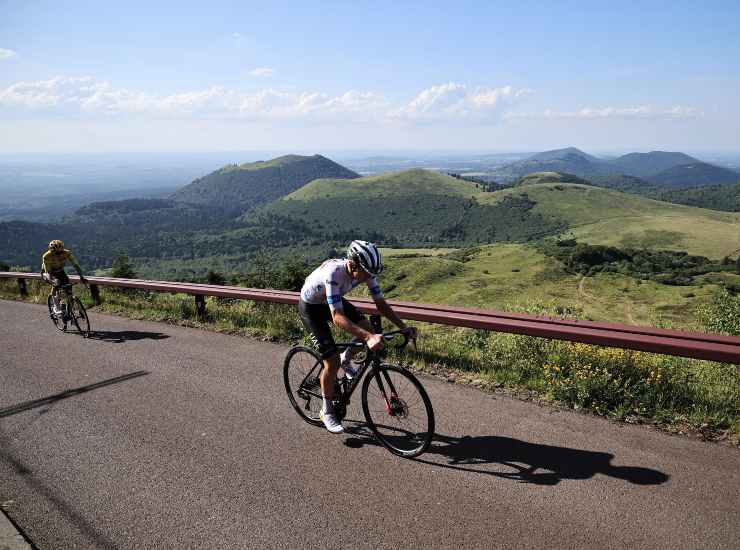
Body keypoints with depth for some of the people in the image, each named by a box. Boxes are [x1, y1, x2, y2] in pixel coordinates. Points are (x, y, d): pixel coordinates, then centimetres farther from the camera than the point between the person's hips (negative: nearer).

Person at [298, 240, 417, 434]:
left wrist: (403, 326, -25)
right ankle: (327, 411, 11)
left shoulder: (365, 271, -22)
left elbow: (381, 303, -14)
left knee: (367, 328, -12)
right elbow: (337, 317, -46)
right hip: (311, 307, -6)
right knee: (332, 361, -10)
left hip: (333, 301, 6)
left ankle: (346, 361, 18)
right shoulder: (334, 272, -41)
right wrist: (368, 338, -56)